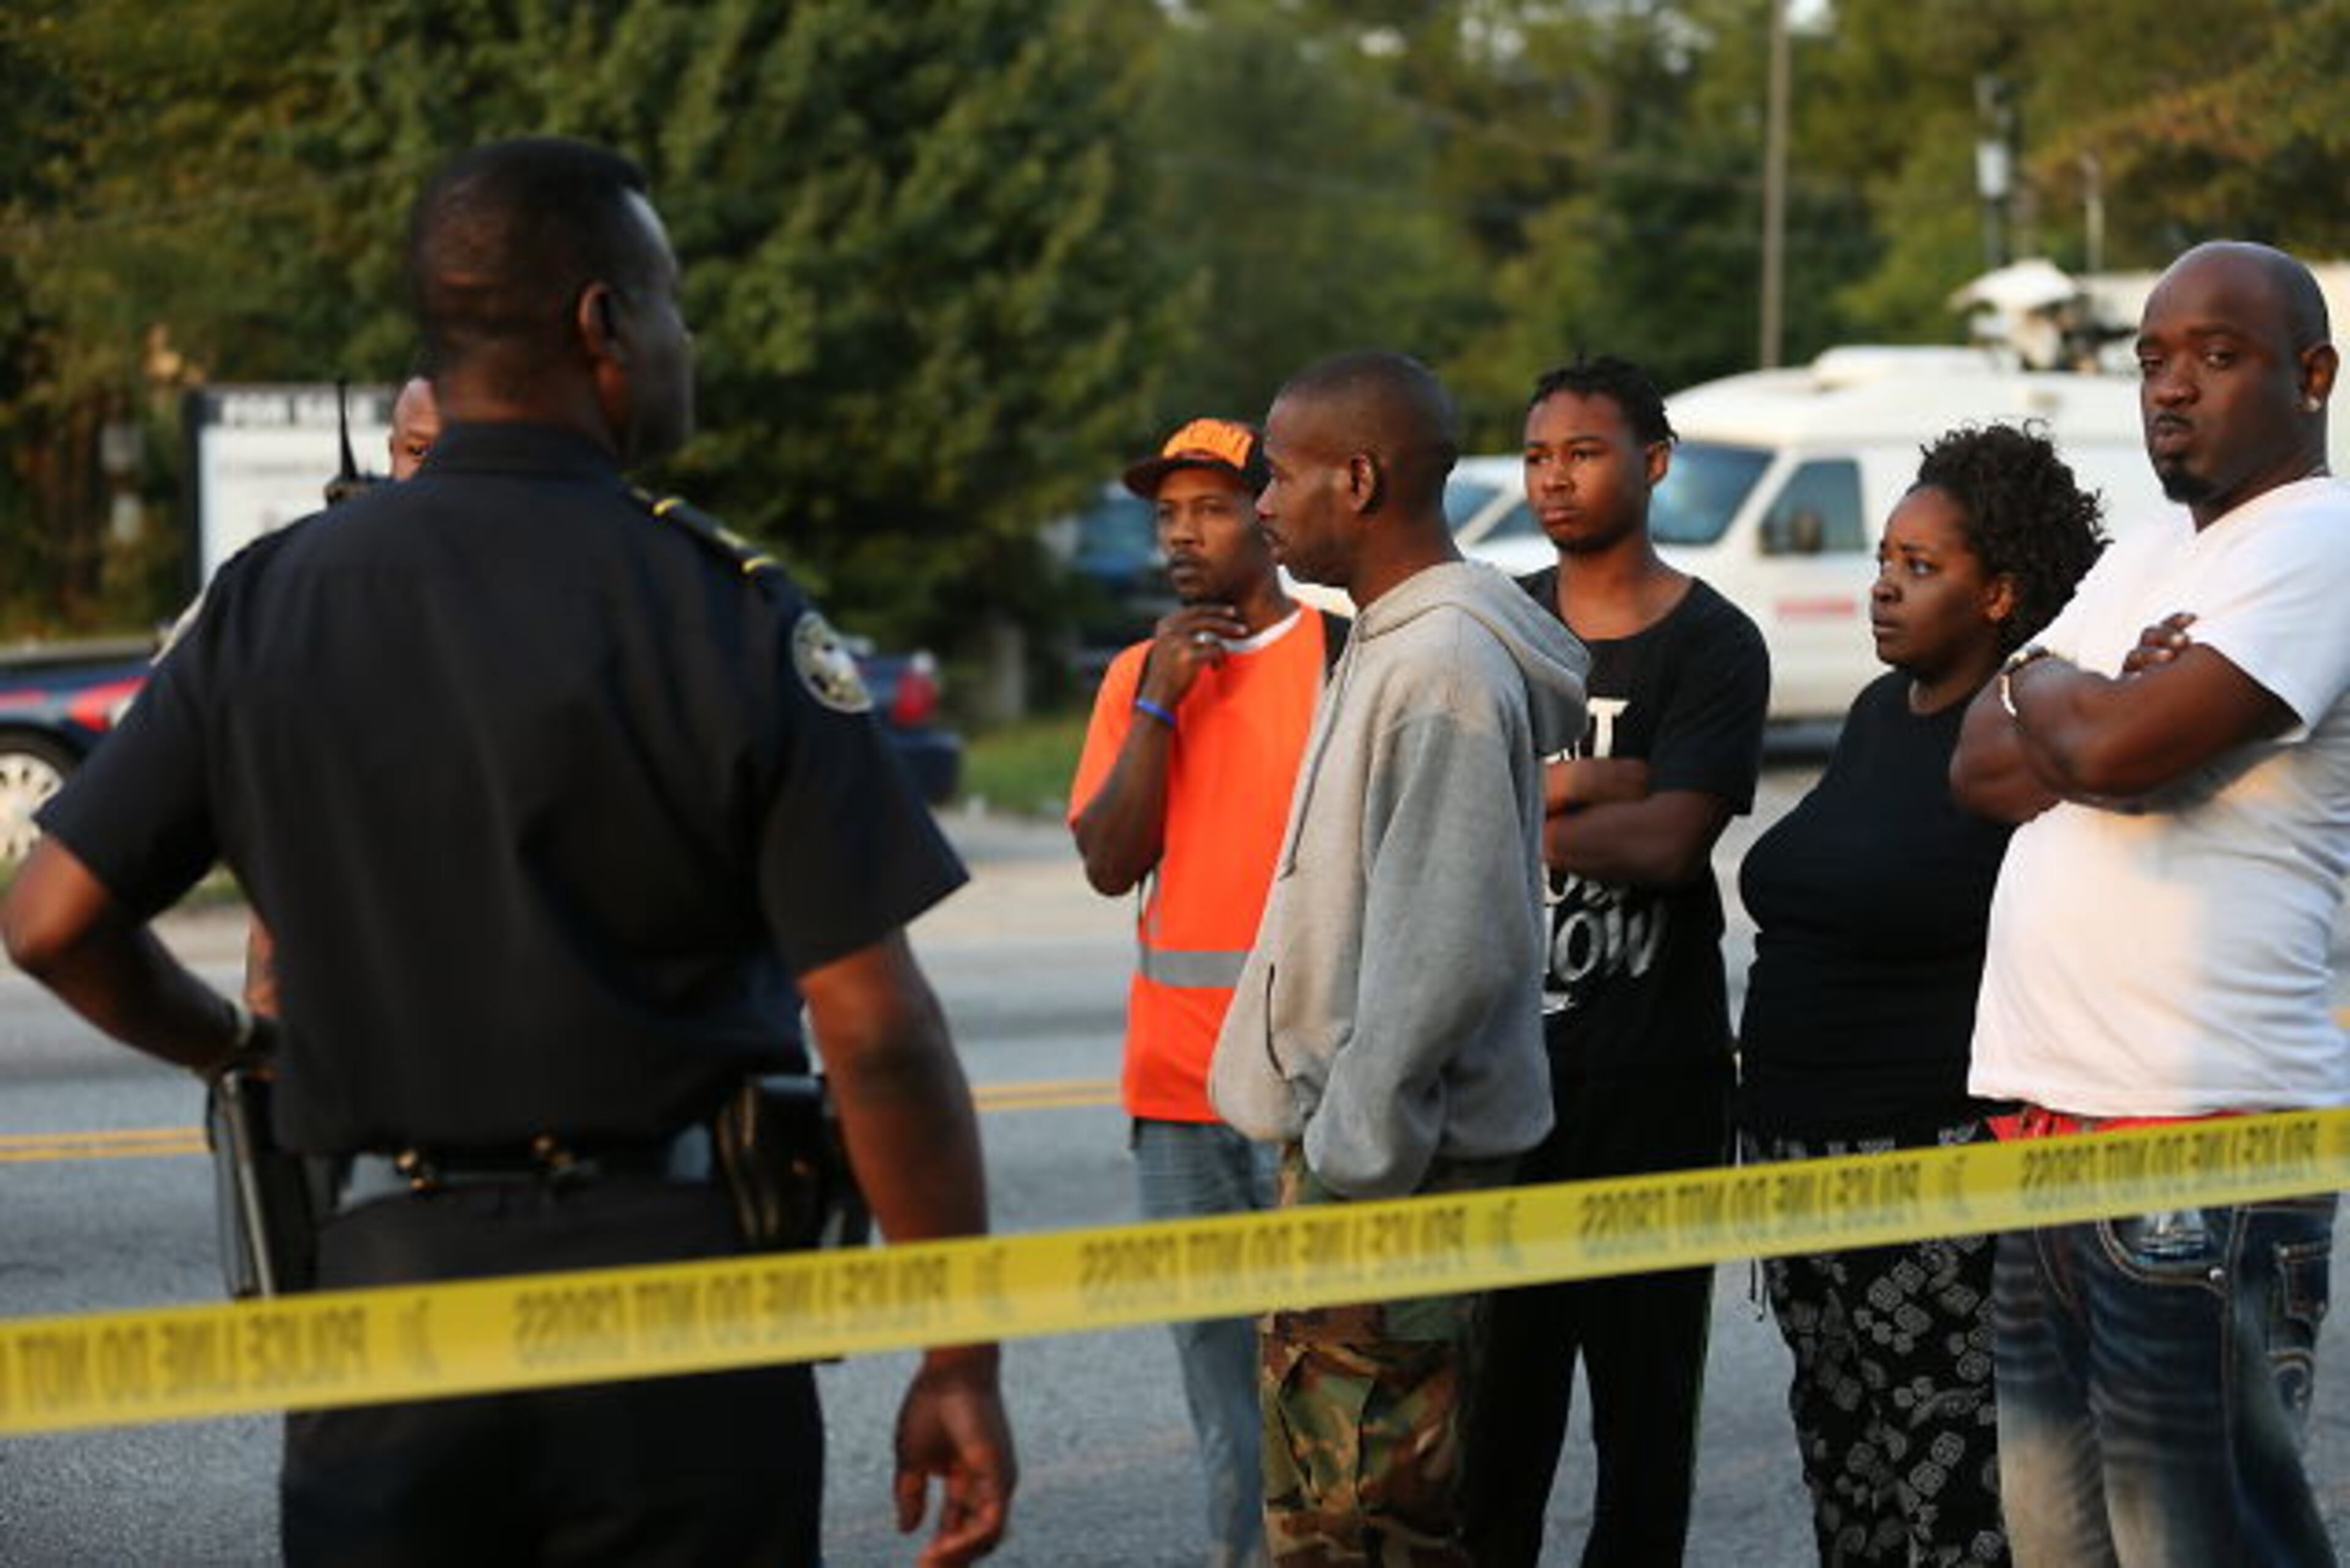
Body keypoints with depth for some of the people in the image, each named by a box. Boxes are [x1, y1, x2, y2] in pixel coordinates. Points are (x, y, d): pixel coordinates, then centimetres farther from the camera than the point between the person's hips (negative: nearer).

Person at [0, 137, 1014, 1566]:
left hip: (390, 1280, 3)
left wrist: (233, 1046, 23)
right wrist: (962, 1365, -4)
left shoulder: (272, 602, 2)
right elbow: (878, 1029, -12)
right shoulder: (726, 614, -8)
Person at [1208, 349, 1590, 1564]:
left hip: (1388, 1165, -11)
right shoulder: (1388, 646, 15)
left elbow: (1449, 955, -23)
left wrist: (1349, 1169, -22)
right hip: (1347, 1141, 11)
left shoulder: (1442, 668, -18)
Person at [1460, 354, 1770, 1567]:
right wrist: (1600, 786, -15)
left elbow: (1670, 841, -15)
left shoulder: (1712, 645, -2)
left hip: (1648, 1073, -3)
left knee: (1643, 1388, 3)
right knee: (1496, 1380, 4)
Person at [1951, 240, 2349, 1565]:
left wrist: (2039, 684, 4)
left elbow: (2112, 747, -19)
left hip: (2196, 1143, -9)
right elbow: (1981, 765, 15)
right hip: (2051, 1117, 9)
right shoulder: (2144, 560, 21)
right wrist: (2098, 714, -6)